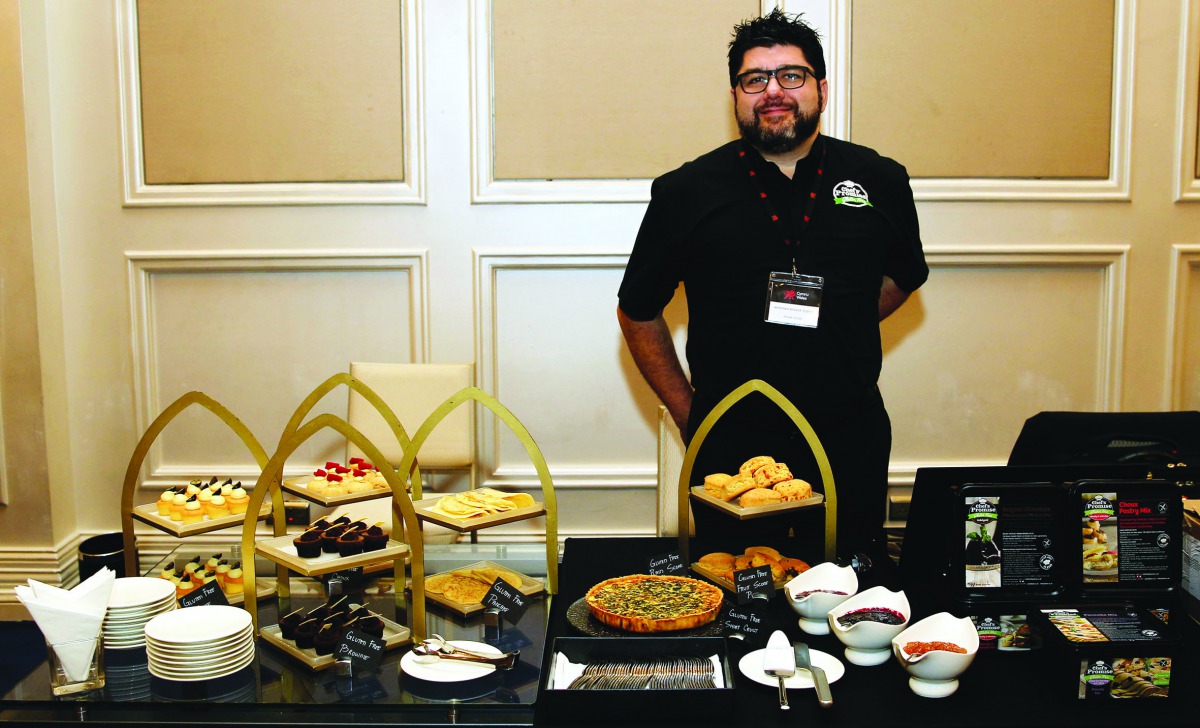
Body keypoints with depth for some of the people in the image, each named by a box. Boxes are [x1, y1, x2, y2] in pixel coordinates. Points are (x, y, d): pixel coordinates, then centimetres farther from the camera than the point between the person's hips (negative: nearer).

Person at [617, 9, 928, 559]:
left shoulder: (880, 182, 3)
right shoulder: (687, 193, -2)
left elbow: (903, 277, 21)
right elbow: (638, 312, 8)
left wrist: (832, 336, 9)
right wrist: (687, 414, 5)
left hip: (851, 446, 2)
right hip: (730, 447, -1)